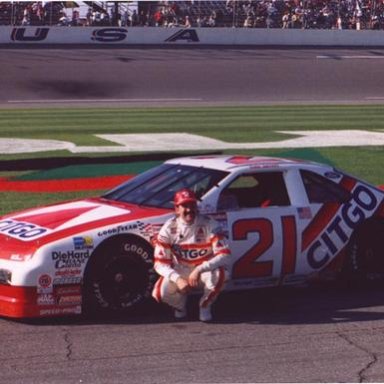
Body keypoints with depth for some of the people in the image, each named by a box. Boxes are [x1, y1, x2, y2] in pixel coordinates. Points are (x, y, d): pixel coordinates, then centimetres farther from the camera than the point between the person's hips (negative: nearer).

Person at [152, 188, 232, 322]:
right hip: (179, 273, 1)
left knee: (219, 273, -36)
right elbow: (160, 263, -14)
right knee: (160, 293, -28)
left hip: (204, 272, -1)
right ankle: (180, 304, 12)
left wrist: (199, 270, -37)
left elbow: (225, 255, -25)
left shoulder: (210, 225, -17)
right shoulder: (169, 228, -13)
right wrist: (178, 279, -31)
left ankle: (205, 305, -3)